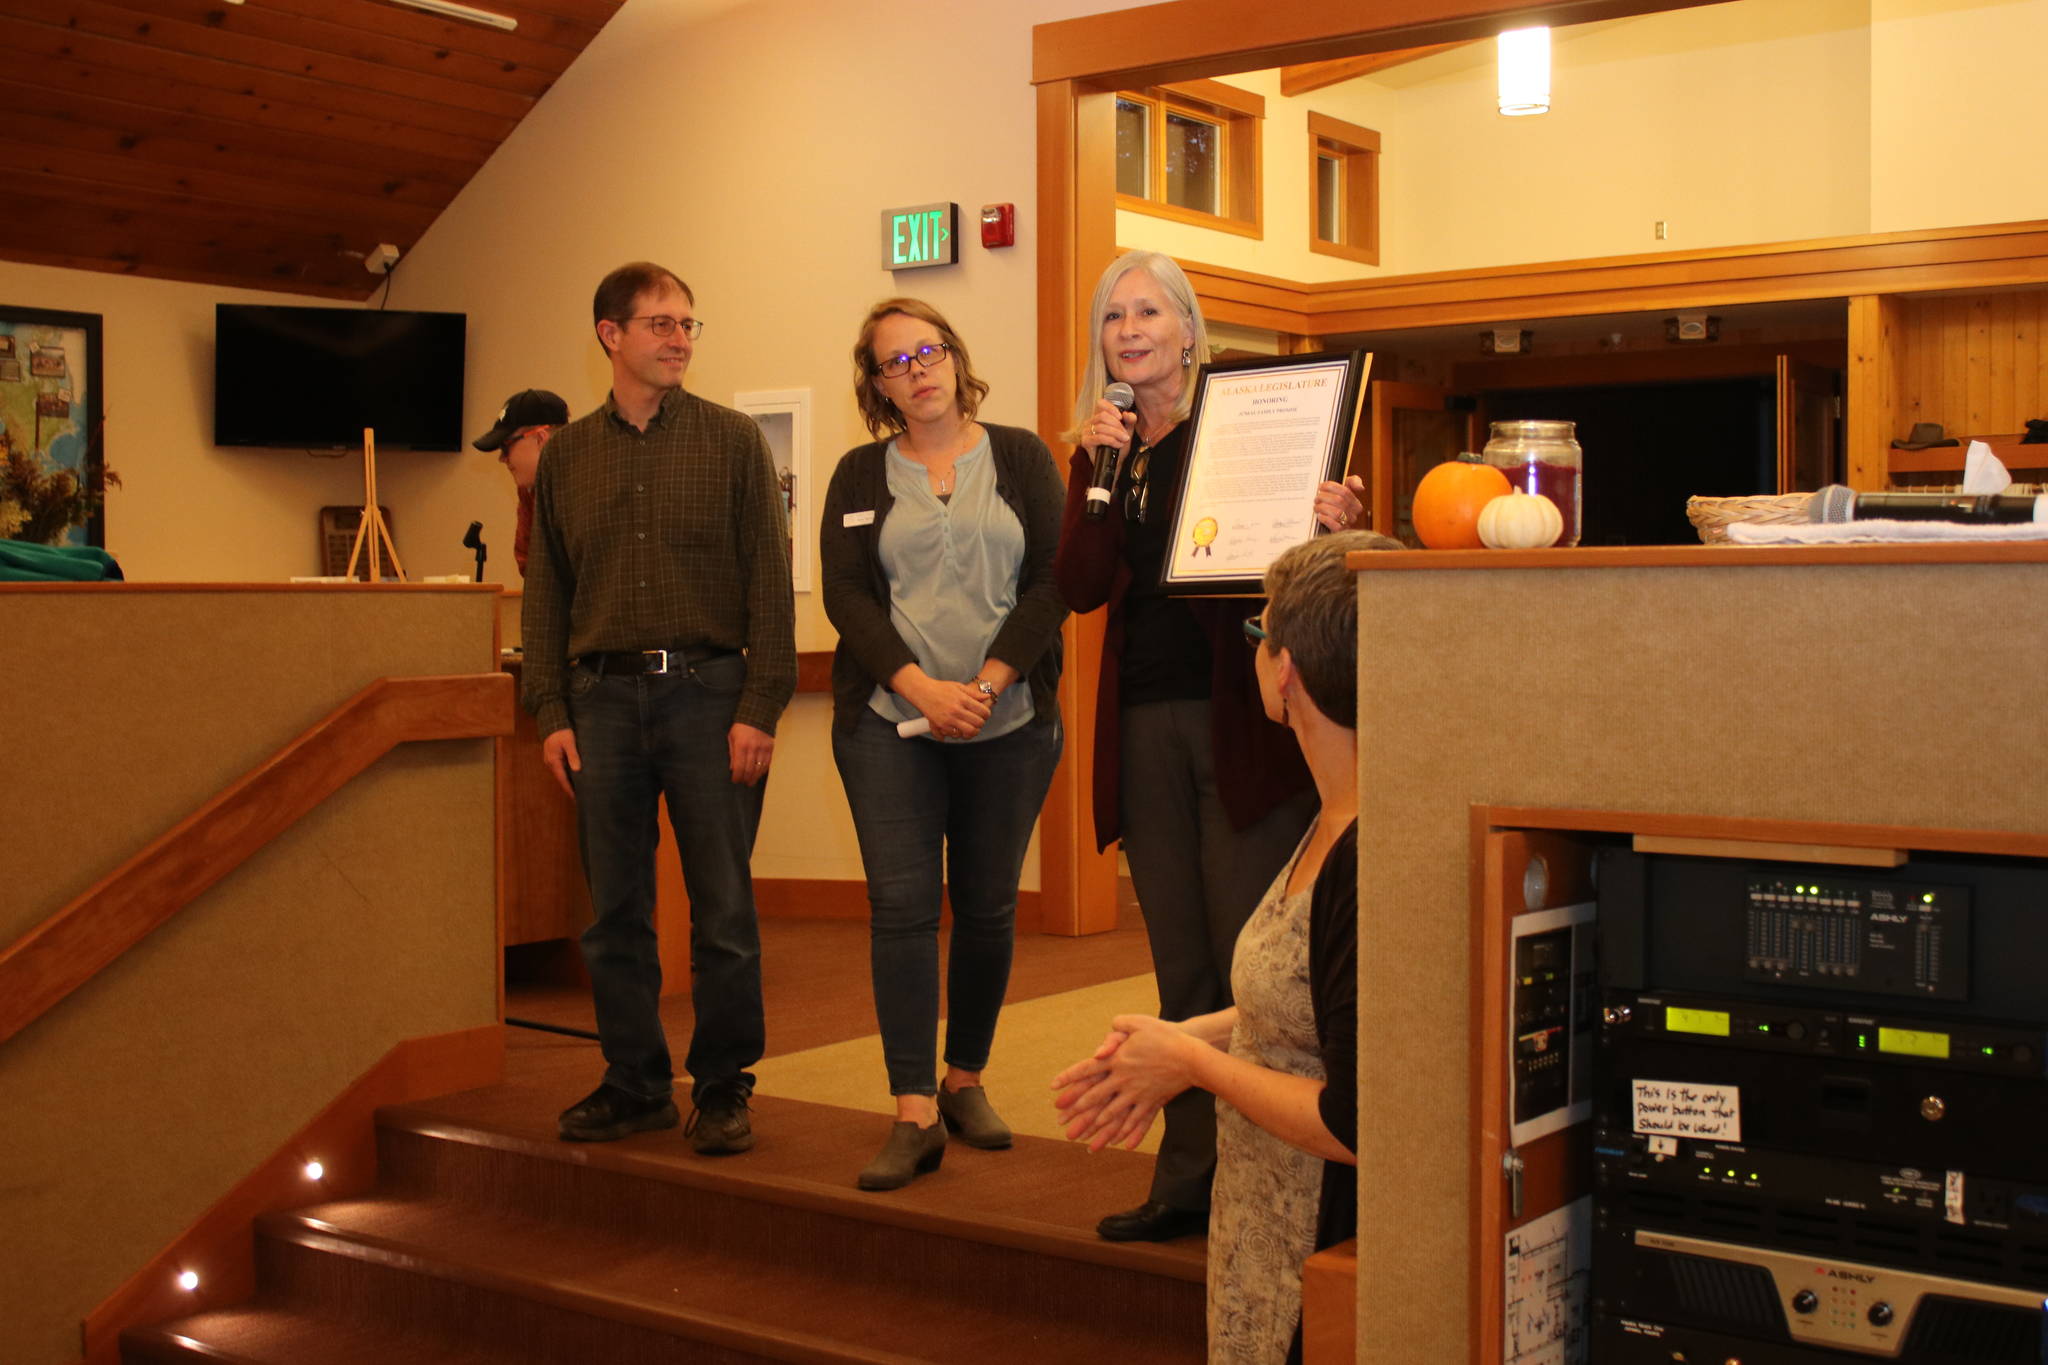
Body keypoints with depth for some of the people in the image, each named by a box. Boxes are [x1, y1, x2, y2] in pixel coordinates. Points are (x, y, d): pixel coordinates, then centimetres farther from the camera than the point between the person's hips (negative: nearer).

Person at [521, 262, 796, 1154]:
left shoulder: (732, 440, 3)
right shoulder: (566, 455, 12)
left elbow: (769, 581, -1)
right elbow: (546, 592, 13)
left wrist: (758, 708, -9)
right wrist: (550, 711, 3)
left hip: (706, 689, -3)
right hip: (603, 696, 3)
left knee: (722, 906, 1)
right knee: (614, 911, 7)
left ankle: (722, 1088, 13)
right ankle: (635, 1082, 20)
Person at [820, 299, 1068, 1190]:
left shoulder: (1022, 458, 8)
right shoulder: (861, 474, 10)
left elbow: (1051, 582, -1)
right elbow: (845, 594, 0)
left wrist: (985, 685, -13)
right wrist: (924, 689, -14)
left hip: (1009, 720, 1)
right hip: (890, 721, 0)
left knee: (988, 908, 5)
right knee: (901, 905, -8)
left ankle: (965, 1080, 23)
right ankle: (914, 1116, -6)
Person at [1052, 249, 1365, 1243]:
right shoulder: (1103, 449, 14)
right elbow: (1079, 586, 2)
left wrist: (1336, 527, -26)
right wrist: (1099, 470, -9)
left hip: (1241, 717, -5)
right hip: (1144, 722, 5)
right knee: (1183, 970, 11)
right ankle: (1190, 1179, 20)